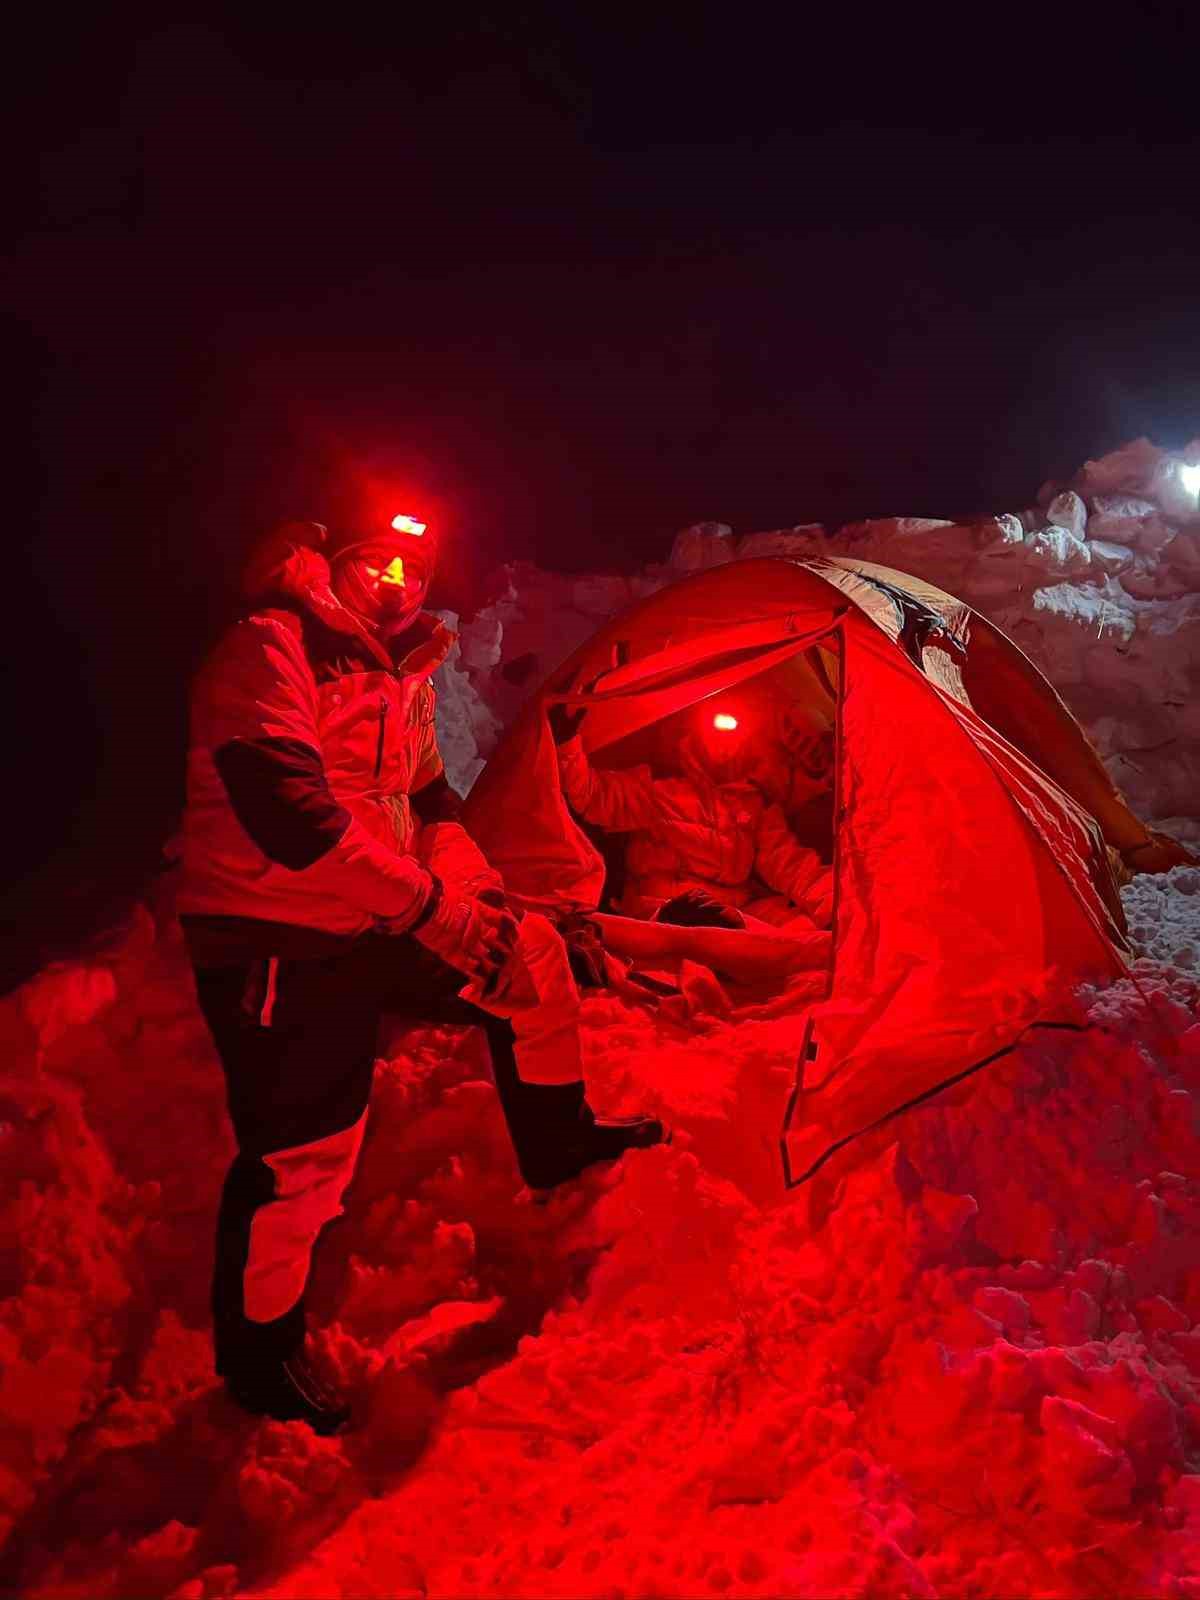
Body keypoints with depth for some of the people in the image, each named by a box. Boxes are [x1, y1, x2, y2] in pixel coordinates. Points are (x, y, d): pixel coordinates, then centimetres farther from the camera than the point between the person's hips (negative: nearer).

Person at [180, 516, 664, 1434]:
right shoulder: (270, 653, -17)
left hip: (371, 931, 8)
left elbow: (431, 802, 19)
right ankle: (258, 1354, 20)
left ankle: (558, 1143, 30)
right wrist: (429, 906, -25)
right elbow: (288, 813, -29)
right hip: (278, 949, -8)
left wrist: (477, 891, 1)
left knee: (530, 952, 10)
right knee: (299, 1153, -5)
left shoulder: (401, 673, 11)